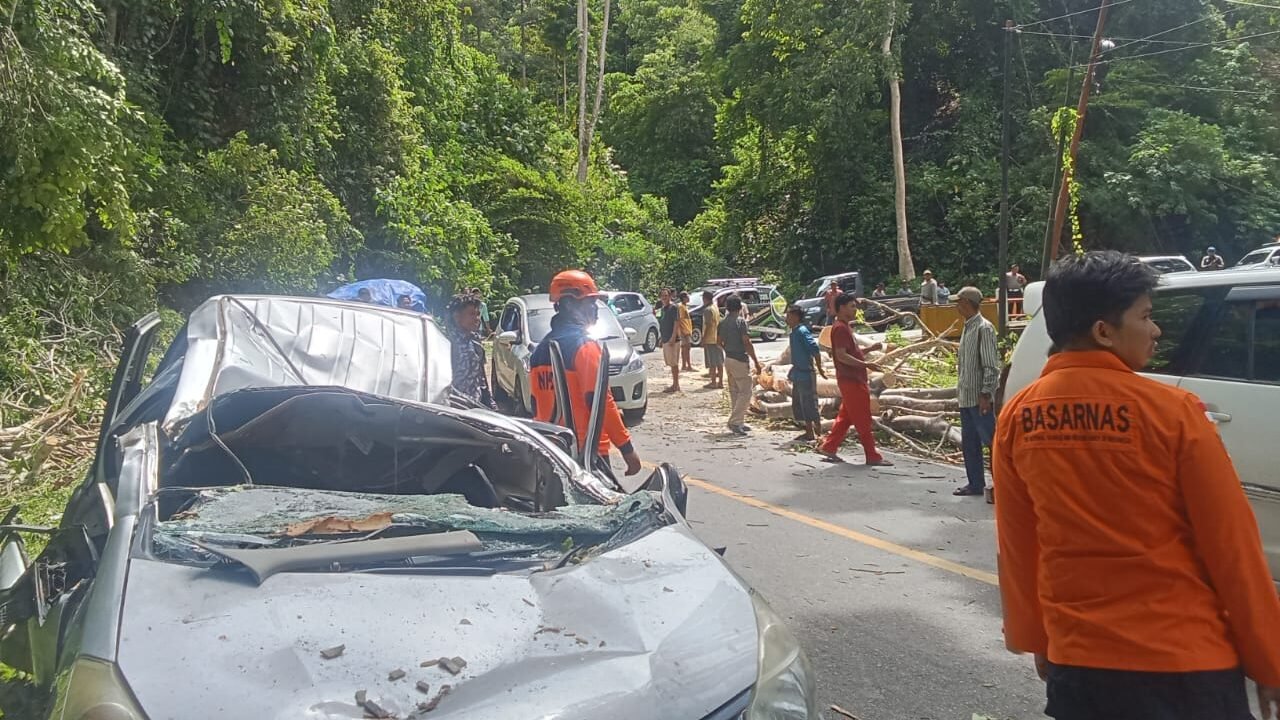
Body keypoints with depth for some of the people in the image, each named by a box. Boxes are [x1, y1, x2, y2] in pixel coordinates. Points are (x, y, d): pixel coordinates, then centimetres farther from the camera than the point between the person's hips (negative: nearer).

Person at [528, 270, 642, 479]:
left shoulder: (541, 349, 11)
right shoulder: (584, 345, -13)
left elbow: (536, 405, 15)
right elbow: (599, 400, -20)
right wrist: (627, 448, -16)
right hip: (587, 449, -8)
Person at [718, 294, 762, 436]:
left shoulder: (723, 322, 8)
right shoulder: (741, 321, -14)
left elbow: (719, 342, 15)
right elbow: (747, 343, -18)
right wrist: (756, 362, -14)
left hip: (728, 359, 8)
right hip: (740, 360, -8)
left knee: (734, 392, 14)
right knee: (745, 392, -4)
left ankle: (739, 423, 19)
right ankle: (734, 421, -11)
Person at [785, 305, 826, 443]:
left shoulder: (802, 331, -16)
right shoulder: (794, 332, 13)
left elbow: (815, 350, -23)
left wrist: (820, 368, -18)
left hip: (805, 374, -10)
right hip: (798, 374, 10)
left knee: (809, 405, -3)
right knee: (798, 405, 14)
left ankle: (818, 433, 5)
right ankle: (809, 432, 23)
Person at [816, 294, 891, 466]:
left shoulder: (846, 327, 17)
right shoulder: (840, 328, -15)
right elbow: (841, 356, -23)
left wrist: (869, 348, 13)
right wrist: (866, 364, -26)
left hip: (854, 380, 10)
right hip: (851, 380, -10)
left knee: (846, 417, 14)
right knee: (863, 420, -5)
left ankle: (829, 448, 18)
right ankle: (872, 456, 0)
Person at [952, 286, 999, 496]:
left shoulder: (984, 328, -13)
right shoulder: (967, 328, 14)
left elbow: (991, 365, -17)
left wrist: (986, 394, -21)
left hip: (980, 397, -9)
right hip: (966, 397, 9)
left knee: (990, 439, -4)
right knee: (969, 442, 12)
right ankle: (976, 483, 20)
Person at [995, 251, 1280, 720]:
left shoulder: (1017, 417, -4)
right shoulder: (1170, 411, -15)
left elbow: (1016, 547, 4)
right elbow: (1231, 546, -8)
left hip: (1075, 659, 3)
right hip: (1184, 663, -3)